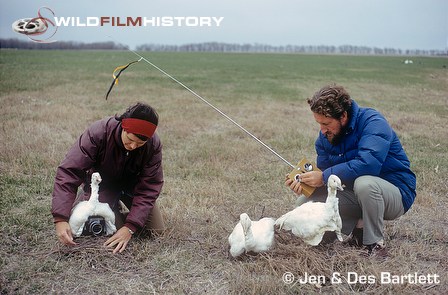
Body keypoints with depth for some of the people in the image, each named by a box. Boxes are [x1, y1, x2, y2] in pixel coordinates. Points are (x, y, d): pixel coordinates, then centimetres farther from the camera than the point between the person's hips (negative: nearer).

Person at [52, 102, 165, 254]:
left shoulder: (154, 145, -28)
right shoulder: (97, 133, -34)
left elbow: (149, 188, -24)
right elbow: (68, 172, -35)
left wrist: (130, 227, -35)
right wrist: (60, 219, -43)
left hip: (132, 184, 2)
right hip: (101, 183, -2)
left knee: (157, 230, -3)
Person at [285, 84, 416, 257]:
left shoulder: (372, 122, -22)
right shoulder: (325, 136, -1)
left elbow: (368, 164, -37)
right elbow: (324, 170, 1)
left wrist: (324, 177, -32)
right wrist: (304, 181, -22)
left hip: (396, 193, -6)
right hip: (355, 195, 6)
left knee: (364, 183, -40)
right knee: (304, 204, -7)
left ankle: (376, 244, -16)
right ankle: (361, 227, 4)